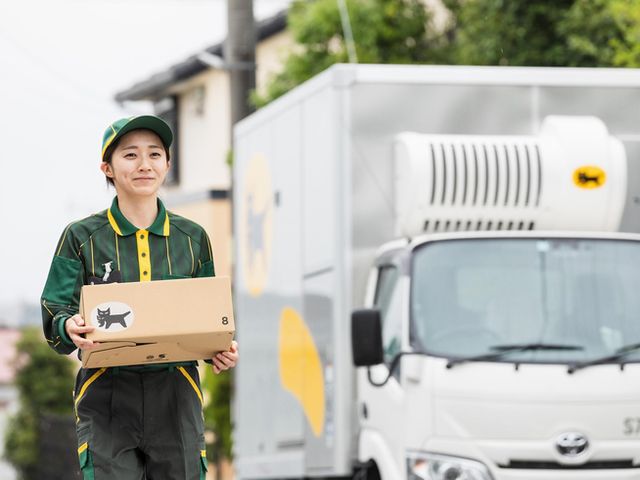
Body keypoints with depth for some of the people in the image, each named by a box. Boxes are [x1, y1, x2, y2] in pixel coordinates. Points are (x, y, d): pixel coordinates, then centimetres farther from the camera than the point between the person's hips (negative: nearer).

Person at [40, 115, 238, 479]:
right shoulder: (82, 238, 5)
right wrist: (70, 328, -21)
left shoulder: (192, 238, 12)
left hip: (176, 397, 2)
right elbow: (54, 316, 2)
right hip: (107, 397, -2)